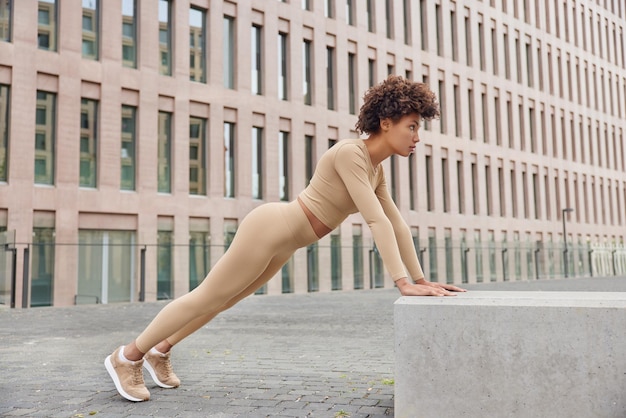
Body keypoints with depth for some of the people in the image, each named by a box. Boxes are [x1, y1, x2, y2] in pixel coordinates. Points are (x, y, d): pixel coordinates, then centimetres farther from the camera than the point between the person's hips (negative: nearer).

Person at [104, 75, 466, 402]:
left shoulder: (375, 168, 6)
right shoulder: (349, 153, -23)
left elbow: (397, 224, 7)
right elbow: (376, 220, -30)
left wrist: (421, 278, 4)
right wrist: (403, 282, -31)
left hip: (283, 242, 10)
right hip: (269, 228, -9)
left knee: (225, 300, 22)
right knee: (206, 299, 4)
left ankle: (160, 350, 41)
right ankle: (127, 356, 22)